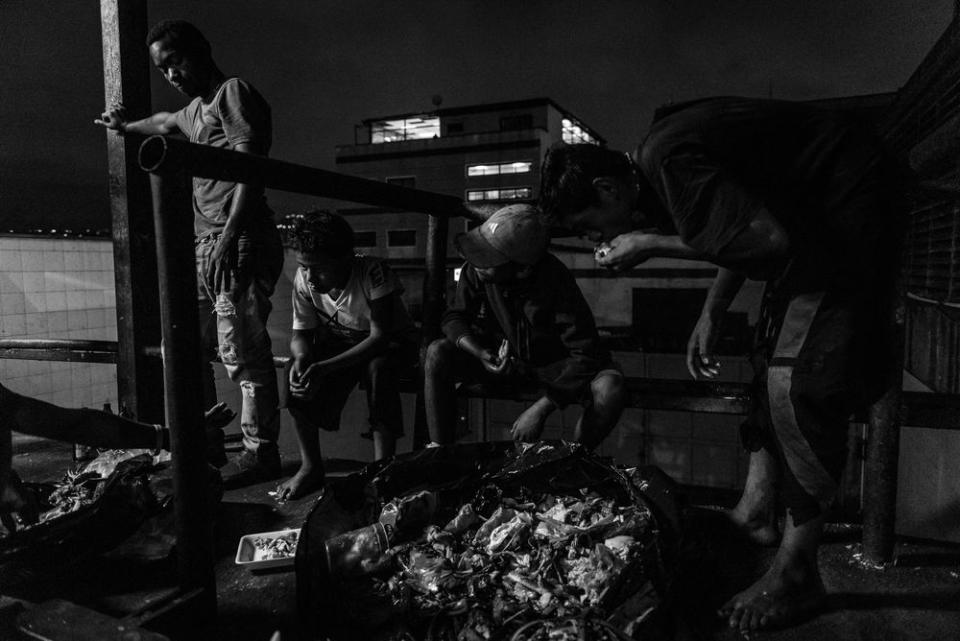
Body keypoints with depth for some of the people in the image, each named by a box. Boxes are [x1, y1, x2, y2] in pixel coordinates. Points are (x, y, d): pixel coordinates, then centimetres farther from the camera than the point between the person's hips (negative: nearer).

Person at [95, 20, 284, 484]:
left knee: (244, 355, -11)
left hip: (239, 244, -10)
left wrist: (228, 237, -23)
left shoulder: (234, 92, -1)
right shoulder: (196, 108, 26)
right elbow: (166, 122, 51)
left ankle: (261, 455, -3)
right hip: (205, 247, 10)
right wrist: (126, 126, 67)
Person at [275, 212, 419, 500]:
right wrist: (301, 358, -34)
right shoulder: (304, 280, -17)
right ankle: (310, 466, -6)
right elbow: (301, 334, -9)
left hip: (393, 342, -4)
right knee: (298, 370, -22)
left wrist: (325, 367, -43)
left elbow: (380, 336, -34)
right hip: (339, 342, 4)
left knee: (378, 368, -37)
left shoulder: (373, 272, -32)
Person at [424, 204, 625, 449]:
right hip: (504, 359, 3)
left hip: (555, 368, -2)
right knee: (437, 353, -22)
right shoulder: (474, 271, -21)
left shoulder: (556, 281, -30)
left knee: (610, 387, -32)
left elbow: (585, 354, -28)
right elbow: (454, 318, -8)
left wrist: (541, 409, -33)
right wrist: (482, 354, -30)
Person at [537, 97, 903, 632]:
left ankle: (798, 574, -3)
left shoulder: (668, 161, -26)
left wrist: (654, 242, -24)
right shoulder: (655, 169, 5)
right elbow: (741, 230, 15)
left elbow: (768, 240, -31)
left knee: (800, 379, -14)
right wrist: (710, 318, 8)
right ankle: (758, 507, 21)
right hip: (810, 211, 11)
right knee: (773, 353, 11)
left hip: (850, 205, -11)